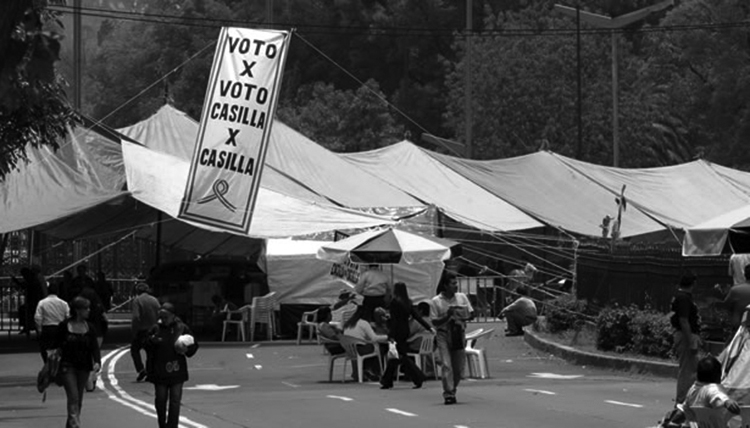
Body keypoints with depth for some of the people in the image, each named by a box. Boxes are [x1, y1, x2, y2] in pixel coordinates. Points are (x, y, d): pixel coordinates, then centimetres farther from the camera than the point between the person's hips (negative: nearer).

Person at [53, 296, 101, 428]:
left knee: (79, 399, 12)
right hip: (68, 366, -4)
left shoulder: (89, 327, 2)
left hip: (83, 367, 4)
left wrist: (97, 361, -15)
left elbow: (94, 347, -2)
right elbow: (57, 345, 5)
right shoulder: (64, 326, -6)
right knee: (73, 398, -13)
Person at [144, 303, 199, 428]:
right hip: (160, 371, 1)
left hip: (177, 370, -1)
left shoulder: (182, 328, -2)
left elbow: (194, 346, 5)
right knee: (160, 400, 8)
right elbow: (148, 348, 4)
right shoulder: (156, 329, 0)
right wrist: (152, 341, -17)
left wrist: (187, 350, -16)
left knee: (175, 401, -1)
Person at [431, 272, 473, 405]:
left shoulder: (462, 297, 5)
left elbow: (471, 314, 9)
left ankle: (452, 390, 26)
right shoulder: (436, 301, -3)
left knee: (459, 367, 5)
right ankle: (448, 394, -13)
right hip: (443, 335, -3)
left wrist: (463, 318, -11)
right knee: (446, 365, -14)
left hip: (459, 334, 3)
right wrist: (447, 316, -19)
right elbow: (435, 322, -4)